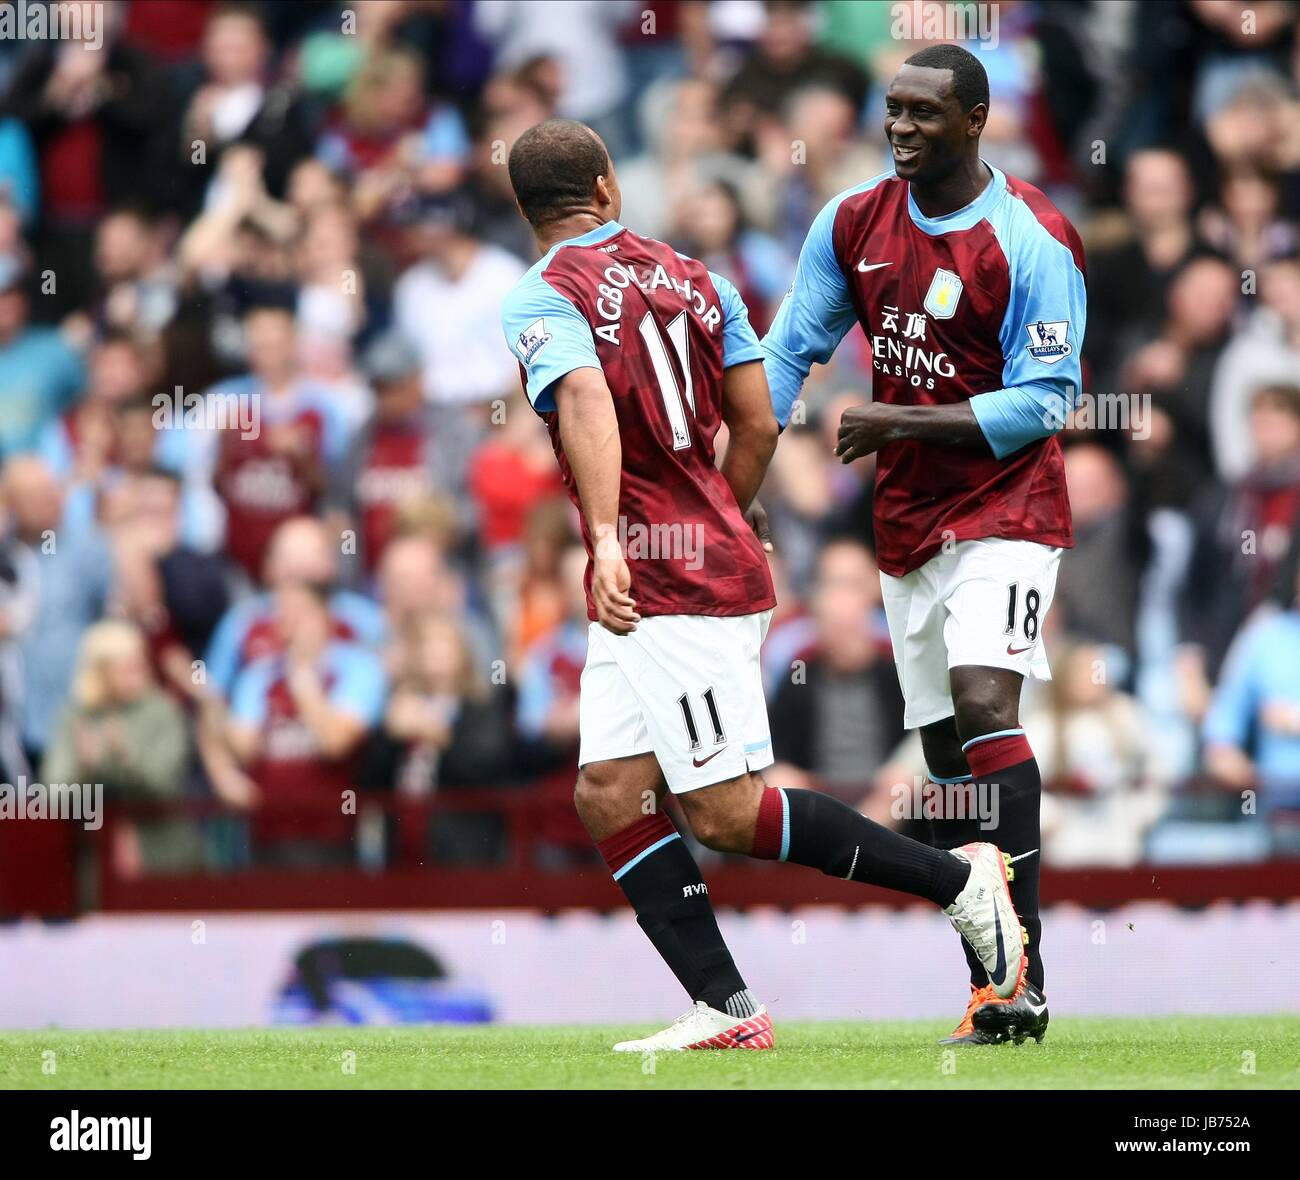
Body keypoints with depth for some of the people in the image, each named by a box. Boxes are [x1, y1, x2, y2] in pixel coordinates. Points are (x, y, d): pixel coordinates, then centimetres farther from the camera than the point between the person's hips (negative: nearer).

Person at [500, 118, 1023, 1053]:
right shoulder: (694, 279, 13)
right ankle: (728, 1011, 0)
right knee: (609, 798, 6)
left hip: (670, 587, -8)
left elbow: (587, 404, -29)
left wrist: (608, 539, -40)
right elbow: (758, 425, 13)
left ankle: (959, 880, -3)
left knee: (728, 814, -6)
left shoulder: (542, 302, -9)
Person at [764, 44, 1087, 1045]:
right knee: (946, 753, 6)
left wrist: (898, 423, -19)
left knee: (982, 701, -25)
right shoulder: (853, 225, 4)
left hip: (1006, 512, -6)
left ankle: (1024, 972, -29)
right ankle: (993, 994, 11)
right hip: (909, 525, 6)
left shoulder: (1033, 242, -13)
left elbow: (1045, 403, -15)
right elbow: (788, 354, 13)